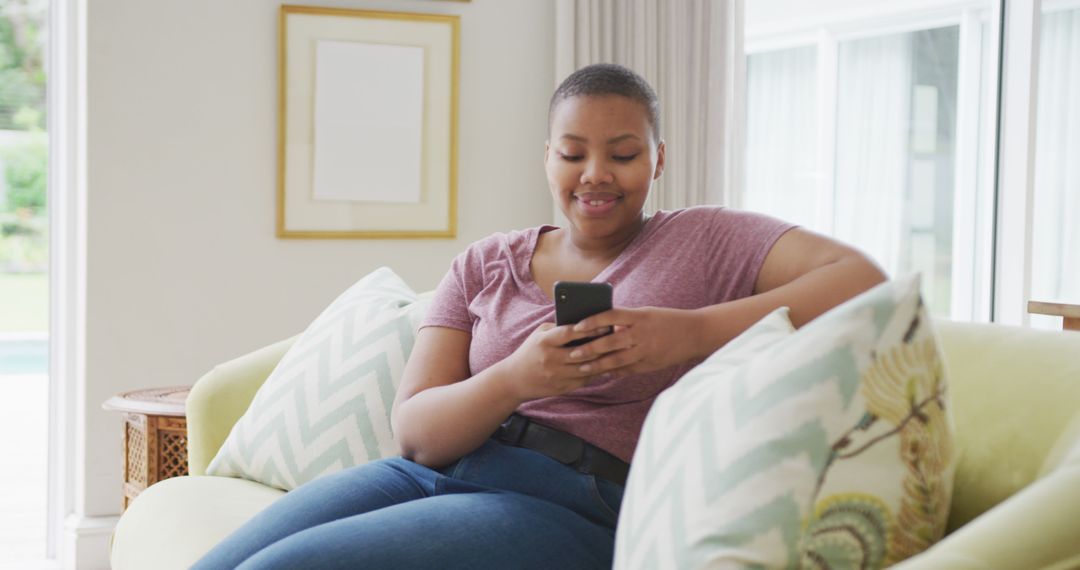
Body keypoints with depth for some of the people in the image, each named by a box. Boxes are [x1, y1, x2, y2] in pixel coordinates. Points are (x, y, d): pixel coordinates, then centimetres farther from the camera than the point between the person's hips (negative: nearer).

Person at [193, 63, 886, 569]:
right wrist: (516, 379, -17)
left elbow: (863, 279, -9)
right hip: (433, 473, 5)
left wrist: (695, 329, -20)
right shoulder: (485, 264, 15)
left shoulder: (703, 240, 7)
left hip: (572, 504, -4)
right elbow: (414, 430, 5)